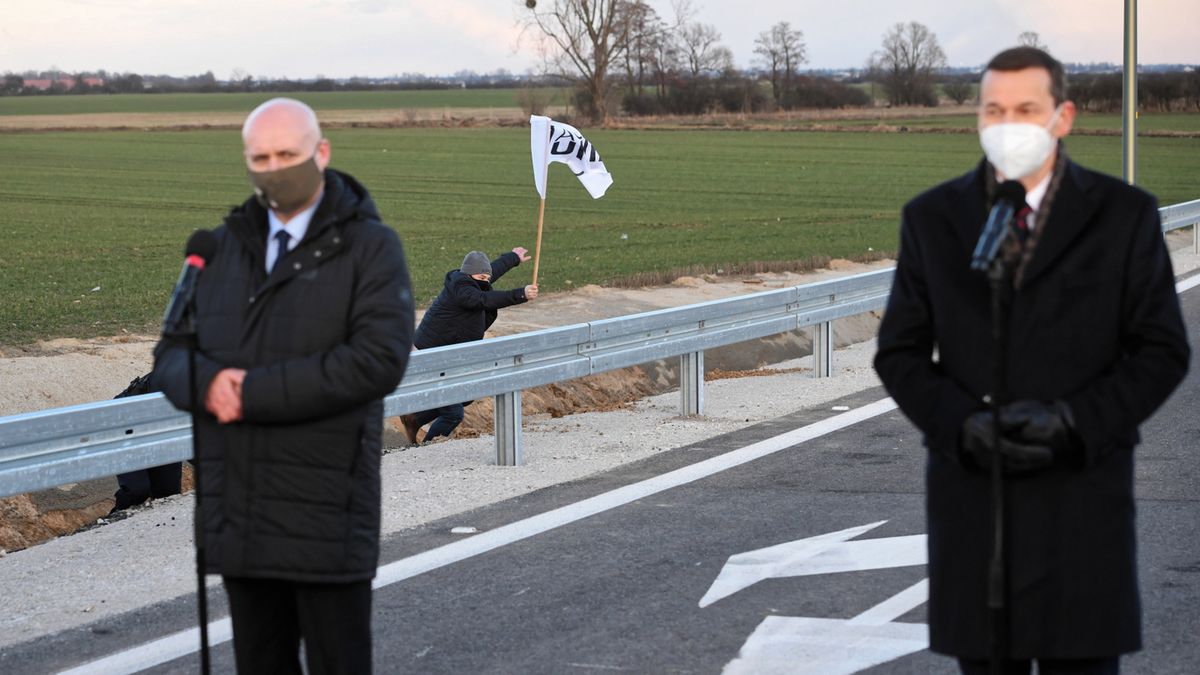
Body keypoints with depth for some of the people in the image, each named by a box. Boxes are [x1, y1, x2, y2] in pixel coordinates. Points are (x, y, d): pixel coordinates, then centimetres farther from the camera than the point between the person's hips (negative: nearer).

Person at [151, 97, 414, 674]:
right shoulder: (222, 248, 14)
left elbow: (379, 360, -16)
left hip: (325, 514, -5)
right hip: (239, 515, 5)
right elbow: (171, 355, 12)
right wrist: (207, 382, -13)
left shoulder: (369, 247, -2)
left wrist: (253, 392, -17)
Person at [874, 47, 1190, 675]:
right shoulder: (931, 218, 5)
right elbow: (900, 353, 5)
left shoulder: (1124, 214, -1)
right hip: (971, 488, 2)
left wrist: (1072, 423, -16)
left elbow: (1162, 351, -1)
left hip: (1082, 488, -2)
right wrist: (964, 425, -13)